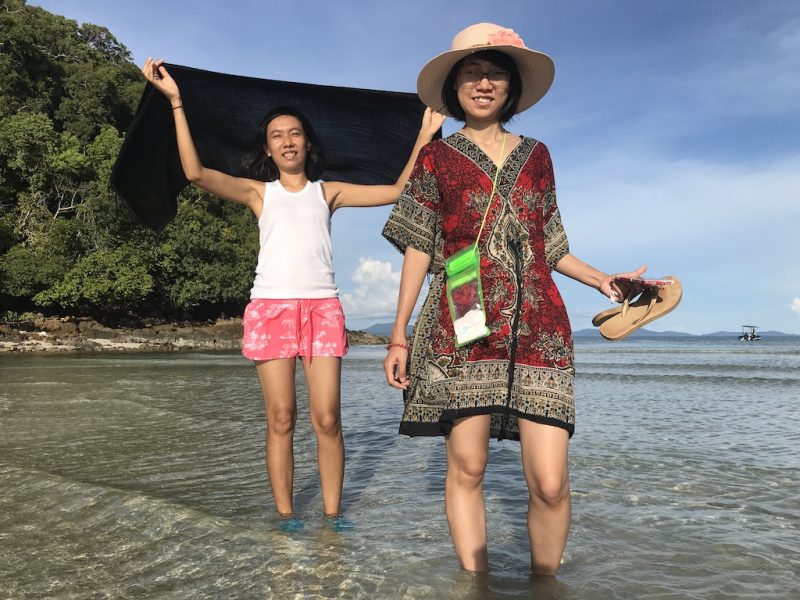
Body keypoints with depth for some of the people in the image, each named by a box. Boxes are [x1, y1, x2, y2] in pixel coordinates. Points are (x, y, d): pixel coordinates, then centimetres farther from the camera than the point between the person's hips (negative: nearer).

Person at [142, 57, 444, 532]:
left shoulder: (328, 191, 16)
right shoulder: (259, 191, 13)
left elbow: (397, 192, 10)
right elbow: (197, 173, -1)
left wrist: (425, 137, 8)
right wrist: (176, 102, -3)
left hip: (323, 306, 1)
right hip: (271, 306, 0)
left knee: (328, 418, -5)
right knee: (281, 418, -1)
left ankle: (333, 511, 6)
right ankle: (285, 513, 9)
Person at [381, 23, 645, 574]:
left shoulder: (536, 155, 17)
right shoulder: (436, 157, 10)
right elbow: (419, 249, 7)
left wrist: (603, 280, 6)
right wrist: (399, 334, 1)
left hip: (537, 330, 2)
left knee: (550, 482, -4)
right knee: (467, 468, 1)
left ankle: (544, 582, 18)